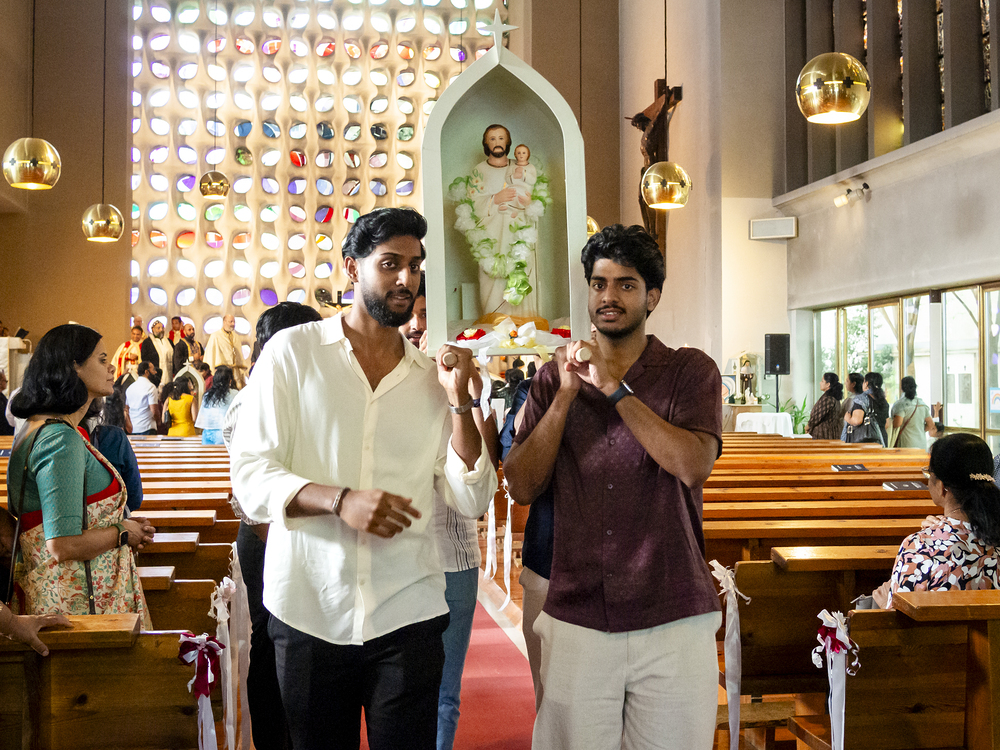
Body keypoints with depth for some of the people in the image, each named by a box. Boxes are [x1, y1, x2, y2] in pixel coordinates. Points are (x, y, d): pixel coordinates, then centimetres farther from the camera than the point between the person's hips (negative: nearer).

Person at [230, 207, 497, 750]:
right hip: (309, 610, -1)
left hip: (407, 617, 2)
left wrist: (459, 403, -6)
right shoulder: (293, 351, 0)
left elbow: (471, 501, 4)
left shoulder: (431, 376, 8)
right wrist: (340, 499, -22)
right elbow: (251, 478, -6)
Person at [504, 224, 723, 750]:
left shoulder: (690, 370, 1)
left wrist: (613, 386, -13)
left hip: (672, 621, -1)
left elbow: (694, 466, -15)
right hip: (576, 621, 2)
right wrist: (567, 394, -9)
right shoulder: (553, 378, 8)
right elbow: (522, 487, 0)